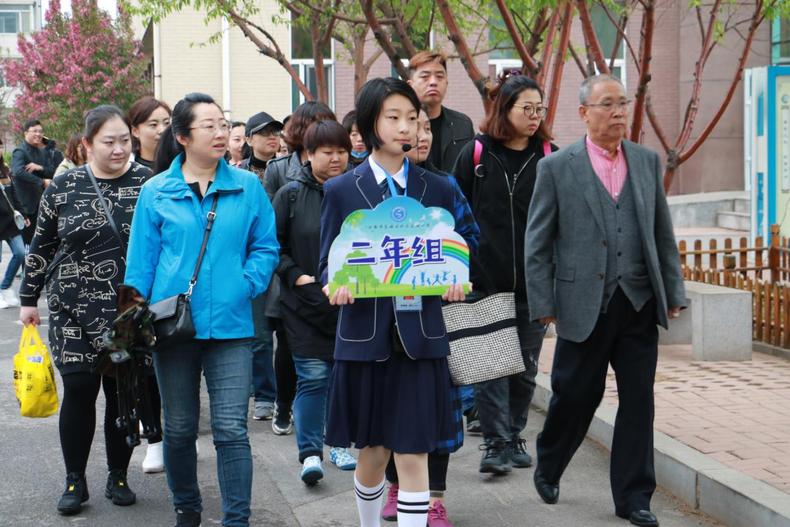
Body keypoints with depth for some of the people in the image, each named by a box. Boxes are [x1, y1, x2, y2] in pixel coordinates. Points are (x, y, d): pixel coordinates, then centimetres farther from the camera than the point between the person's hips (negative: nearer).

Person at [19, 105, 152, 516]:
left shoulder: (148, 183, -2)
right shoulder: (63, 187, 0)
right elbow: (41, 247, 9)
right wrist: (29, 298, 10)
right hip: (75, 311, 0)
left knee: (123, 393, 7)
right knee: (79, 390, -1)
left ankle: (118, 477, 22)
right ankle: (75, 480, 14)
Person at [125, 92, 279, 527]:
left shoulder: (247, 187, 2)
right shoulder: (155, 192, 1)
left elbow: (265, 247, 6)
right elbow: (141, 261, 2)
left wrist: (247, 284, -10)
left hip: (230, 324, -1)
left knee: (231, 429, -6)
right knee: (179, 428, 13)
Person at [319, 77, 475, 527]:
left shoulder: (437, 189, 7)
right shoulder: (342, 190, 3)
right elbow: (328, 265, 4)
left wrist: (453, 283, -12)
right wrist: (337, 287, -18)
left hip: (420, 335, 0)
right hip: (365, 335, 0)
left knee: (413, 456, -3)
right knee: (373, 453, 11)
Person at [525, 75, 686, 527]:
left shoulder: (648, 162, 9)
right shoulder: (557, 168, -2)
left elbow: (664, 234, 12)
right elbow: (537, 244, -1)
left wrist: (673, 293, 8)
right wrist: (543, 304, -6)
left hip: (640, 303, 3)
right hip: (585, 305, -3)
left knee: (638, 402, 5)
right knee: (575, 396, 7)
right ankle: (548, 468, 33)